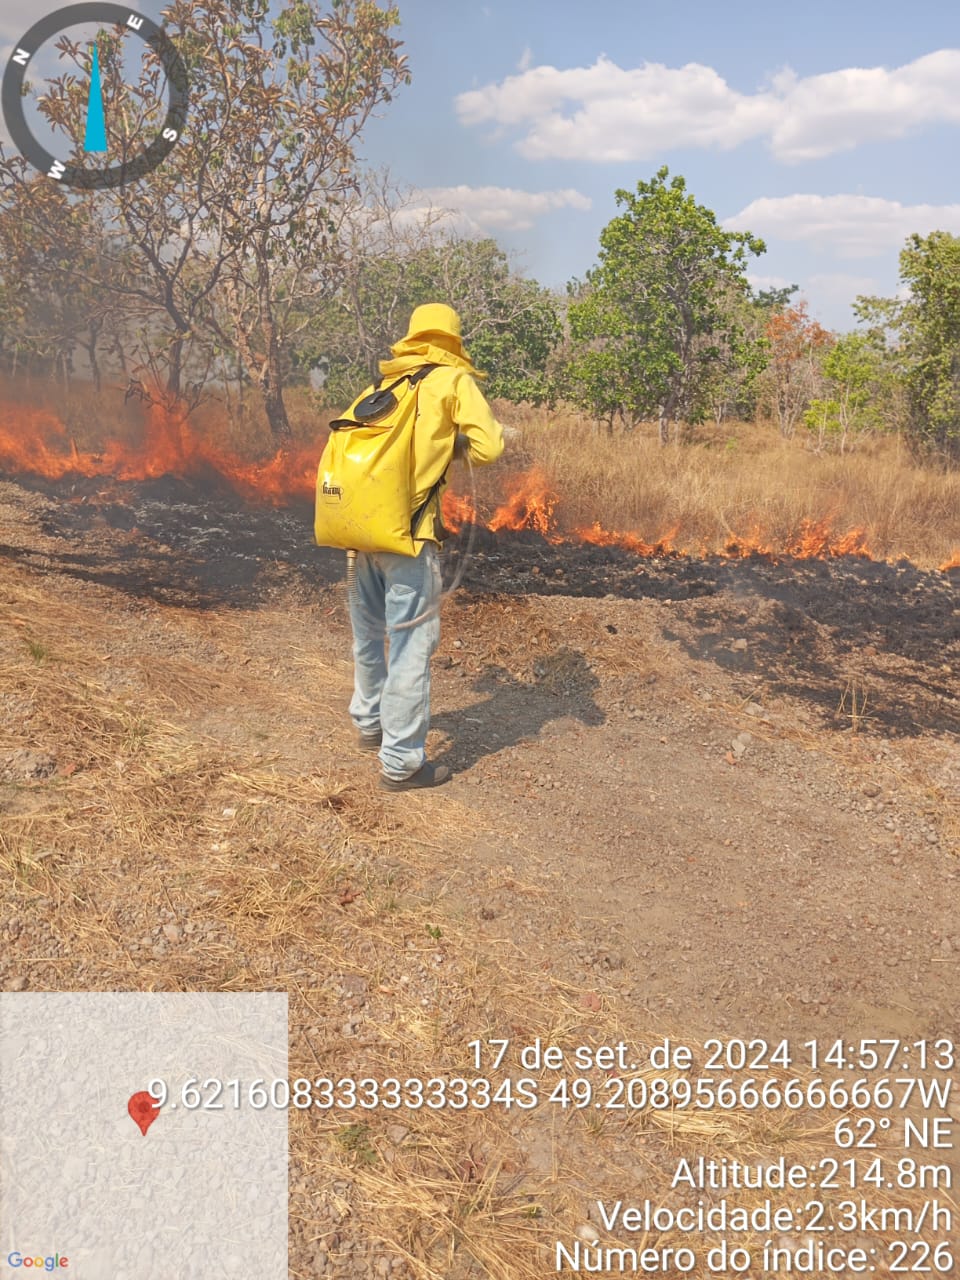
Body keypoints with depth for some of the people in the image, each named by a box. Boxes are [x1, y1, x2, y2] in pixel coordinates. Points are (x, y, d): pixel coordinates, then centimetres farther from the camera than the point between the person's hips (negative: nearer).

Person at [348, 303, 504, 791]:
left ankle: (369, 723, 40)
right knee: (410, 644, -1)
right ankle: (402, 761, 3)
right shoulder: (453, 380, 0)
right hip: (408, 532, -6)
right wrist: (456, 443, 12)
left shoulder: (384, 384, 17)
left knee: (368, 633, 21)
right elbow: (487, 447, -9)